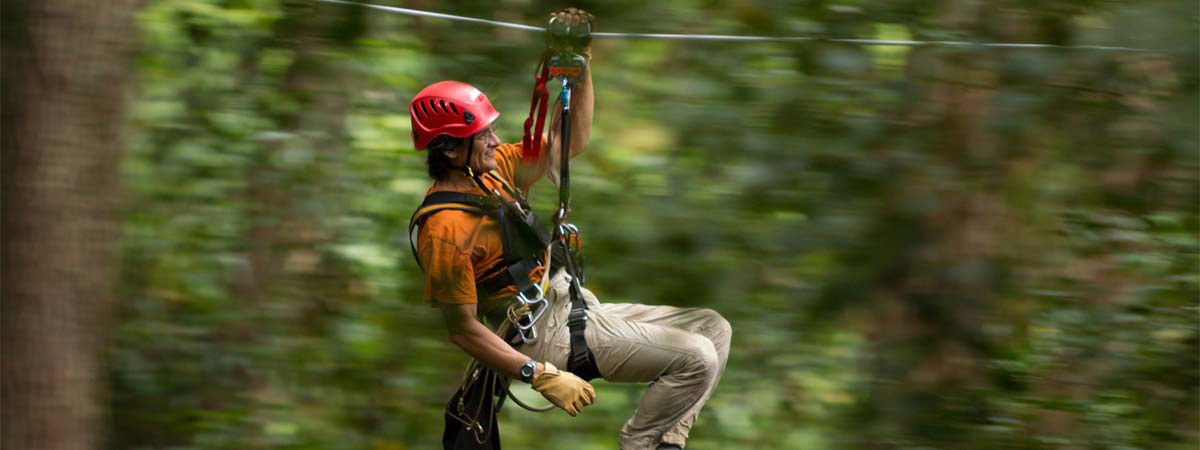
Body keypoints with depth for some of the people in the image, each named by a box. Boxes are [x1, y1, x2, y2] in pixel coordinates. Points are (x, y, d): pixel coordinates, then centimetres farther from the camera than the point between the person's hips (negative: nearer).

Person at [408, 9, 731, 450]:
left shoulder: (491, 170, 5)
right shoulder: (444, 229, -22)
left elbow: (570, 142, 14)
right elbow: (463, 330, -21)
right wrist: (544, 377, -25)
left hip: (578, 308, 10)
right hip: (548, 336, -10)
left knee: (712, 328, 9)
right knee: (696, 360, -18)